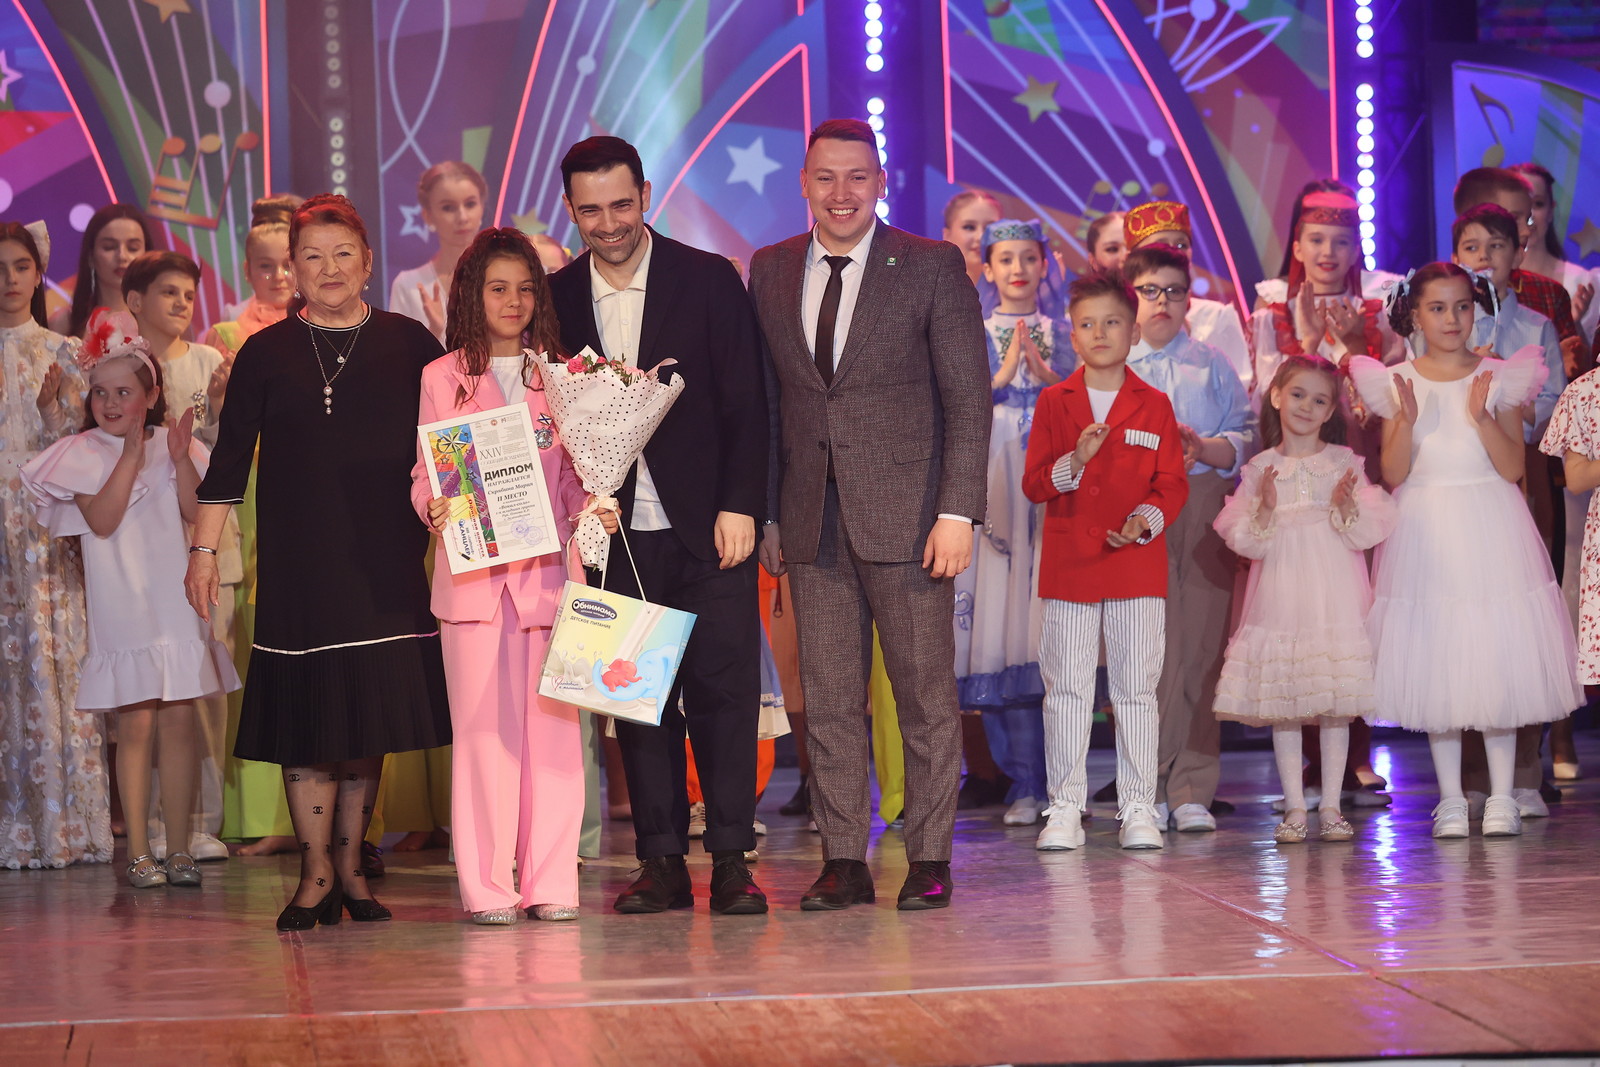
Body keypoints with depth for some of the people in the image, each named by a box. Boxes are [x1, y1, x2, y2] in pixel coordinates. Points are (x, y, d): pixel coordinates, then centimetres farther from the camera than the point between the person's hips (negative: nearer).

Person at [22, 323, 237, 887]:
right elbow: (102, 519, -14)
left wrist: (180, 460, -13)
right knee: (136, 724, -3)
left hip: (177, 602, 3)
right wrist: (132, 455, -17)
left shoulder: (174, 446, 8)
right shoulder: (84, 454, 0)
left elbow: (199, 515, -2)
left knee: (180, 720, 3)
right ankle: (138, 852, 3)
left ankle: (179, 848, 9)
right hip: (124, 605, -3)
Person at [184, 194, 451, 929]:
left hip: (385, 562, 1)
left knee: (371, 709, 3)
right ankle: (316, 872, 4)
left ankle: (350, 863, 15)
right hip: (299, 563, 0)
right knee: (305, 712, -2)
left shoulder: (408, 344, 6)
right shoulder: (266, 353, 5)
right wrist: (204, 547, 2)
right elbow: (230, 457, 5)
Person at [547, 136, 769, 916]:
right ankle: (661, 862, 9)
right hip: (613, 531, 2)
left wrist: (738, 506, -8)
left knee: (723, 689, -2)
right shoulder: (554, 299, 6)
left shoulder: (709, 280, 0)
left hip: (706, 526, -2)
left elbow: (745, 403, -1)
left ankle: (730, 860, 4)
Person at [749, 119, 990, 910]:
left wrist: (958, 512, -11)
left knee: (925, 694, 2)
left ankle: (930, 858, 10)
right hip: (812, 521, 3)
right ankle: (844, 860, 11)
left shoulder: (932, 267, -1)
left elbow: (969, 399, -3)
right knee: (827, 698, 5)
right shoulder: (770, 272, 10)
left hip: (906, 513, -3)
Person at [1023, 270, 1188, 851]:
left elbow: (1172, 484, 4)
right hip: (1068, 564, 0)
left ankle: (1138, 809, 8)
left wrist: (1145, 520, -15)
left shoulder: (1154, 405, 6)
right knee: (1066, 689, 1)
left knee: (1137, 689, 2)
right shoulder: (1054, 402, 6)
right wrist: (1074, 462, -17)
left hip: (1137, 562, 0)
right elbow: (1034, 485, 1)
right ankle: (1065, 808, 7)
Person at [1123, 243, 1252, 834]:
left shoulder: (1212, 364, 14)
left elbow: (1247, 436, 6)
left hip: (1202, 513, 1)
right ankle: (1148, 791, 3)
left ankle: (1192, 790, 2)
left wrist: (1205, 447, -12)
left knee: (1199, 647, -3)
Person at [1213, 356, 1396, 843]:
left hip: (1335, 595, 0)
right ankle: (1294, 808, 8)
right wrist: (1265, 509, -16)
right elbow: (1243, 539, 1)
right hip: (1280, 595, 1)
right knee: (1281, 707, 1)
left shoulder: (1344, 464, 4)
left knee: (1336, 706, 1)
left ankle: (1331, 807, 8)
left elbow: (1370, 531, 0)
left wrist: (1347, 509, -19)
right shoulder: (1260, 468, 6)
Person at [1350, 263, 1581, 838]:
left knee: (1497, 657, -1)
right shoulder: (1398, 382, 2)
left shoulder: (1499, 379, 2)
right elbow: (1393, 473, -3)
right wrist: (1406, 420, -18)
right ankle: (1450, 798, 11)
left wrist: (1482, 416, -18)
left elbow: (1513, 467, -4)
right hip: (1425, 528, 0)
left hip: (1490, 529, 0)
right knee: (1434, 662, 3)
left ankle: (1502, 797, 7)